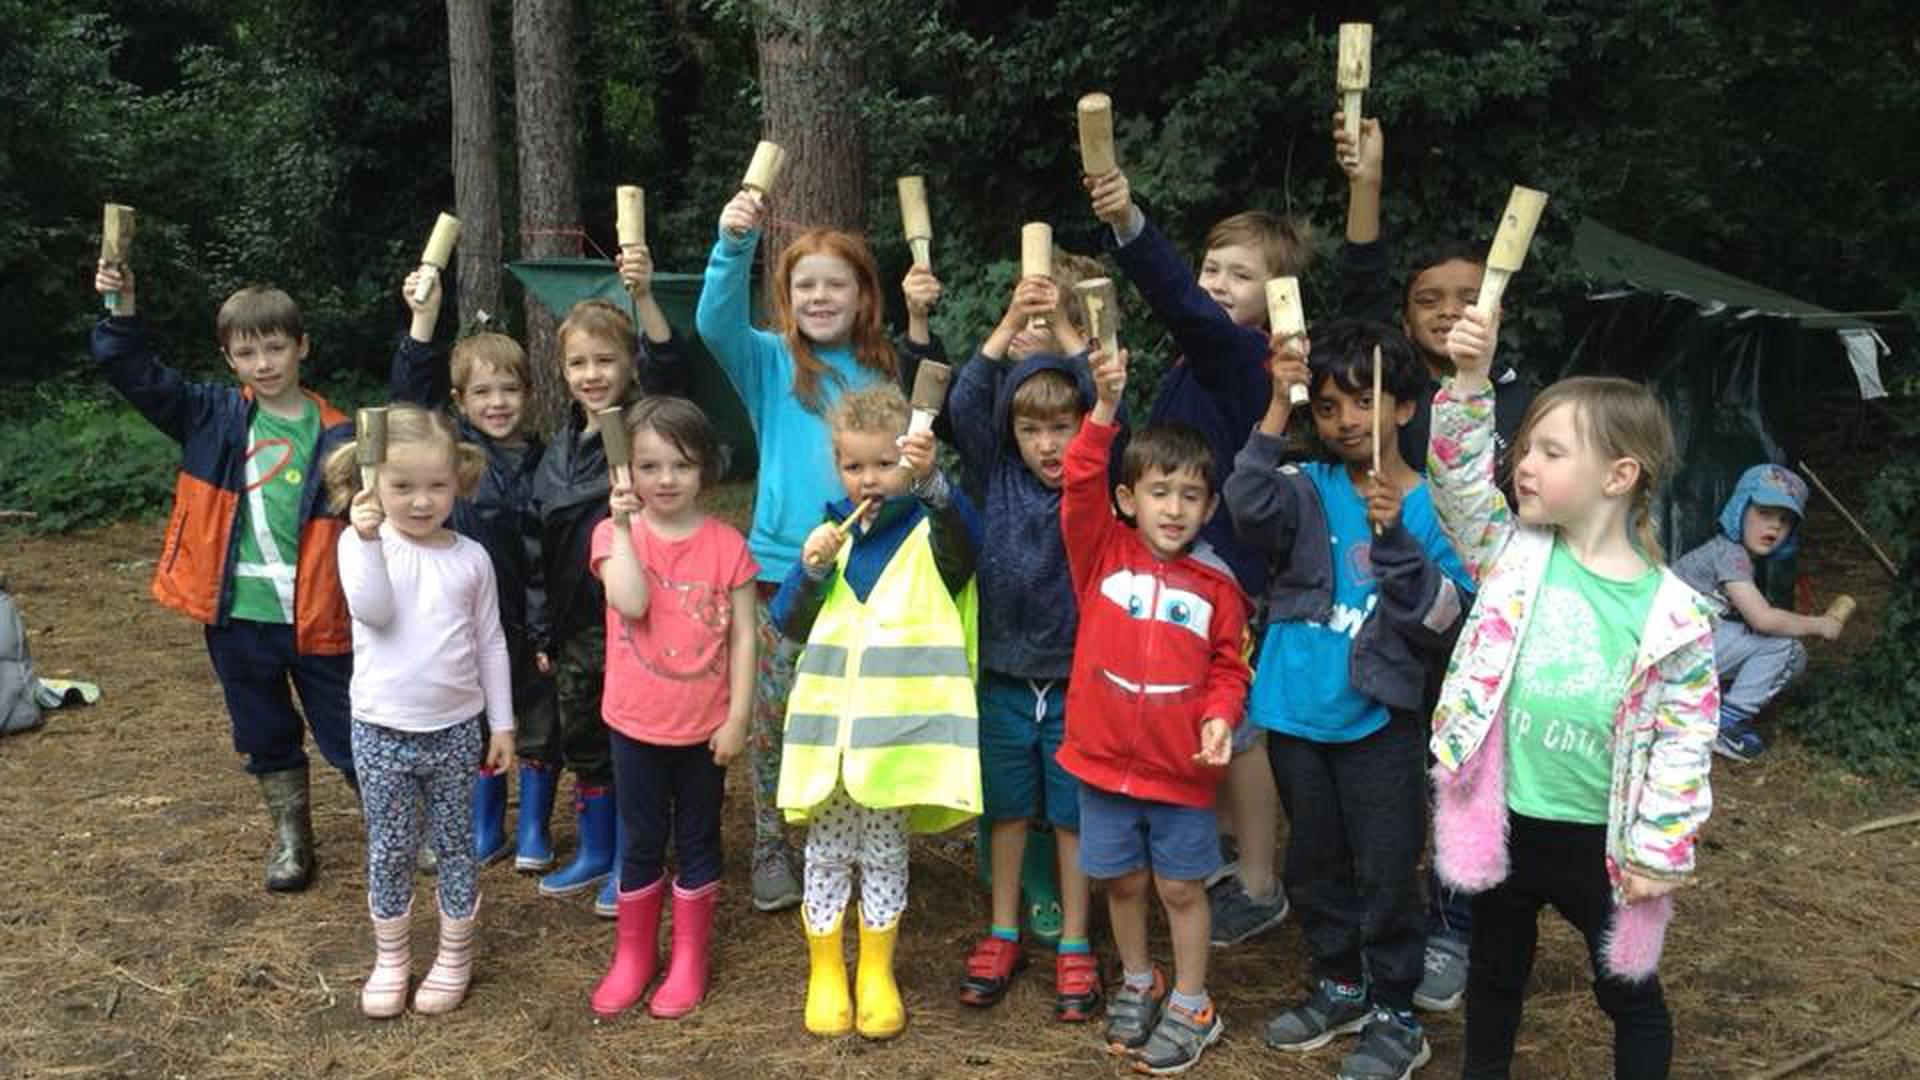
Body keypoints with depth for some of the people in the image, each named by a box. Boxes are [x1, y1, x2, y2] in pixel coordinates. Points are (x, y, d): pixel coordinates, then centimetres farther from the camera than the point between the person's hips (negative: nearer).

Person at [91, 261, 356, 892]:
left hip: (316, 619, -3)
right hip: (237, 616, 3)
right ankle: (291, 836, 36)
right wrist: (123, 310, -16)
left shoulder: (334, 435, -8)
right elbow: (138, 375, -1)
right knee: (264, 738, 18)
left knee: (350, 738, 7)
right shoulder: (212, 418, 2)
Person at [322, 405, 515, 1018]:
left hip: (456, 730, 1)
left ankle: (455, 956, 28)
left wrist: (502, 723, 6)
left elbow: (490, 644, 5)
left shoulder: (471, 558, 0)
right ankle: (391, 957, 28)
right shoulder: (362, 543, -6)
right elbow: (373, 610, -24)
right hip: (382, 731, -1)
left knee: (455, 845, 11)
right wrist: (369, 539, -36)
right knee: (389, 850, 10)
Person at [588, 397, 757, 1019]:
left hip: (706, 726, 0)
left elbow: (743, 637, -4)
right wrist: (625, 526, -22)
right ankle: (633, 956, 29)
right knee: (641, 843, 13)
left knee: (697, 841, 12)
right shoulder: (615, 534, -5)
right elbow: (631, 602, -24)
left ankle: (689, 960, 26)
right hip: (637, 722, 0)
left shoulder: (727, 544, -6)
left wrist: (738, 718, -7)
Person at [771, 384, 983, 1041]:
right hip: (829, 719, 3)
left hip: (898, 722, -3)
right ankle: (825, 974, 26)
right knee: (827, 852, 11)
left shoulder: (930, 531, -2)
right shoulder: (833, 531, 9)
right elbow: (789, 625, 9)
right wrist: (812, 569, -10)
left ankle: (877, 975, 26)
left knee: (884, 852, 9)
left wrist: (931, 481, -45)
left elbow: (966, 537, -28)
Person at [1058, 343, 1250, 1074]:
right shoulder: (1101, 552, -4)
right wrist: (1105, 408, -31)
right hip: (1104, 758, 1)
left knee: (1181, 886, 11)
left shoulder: (1216, 584, -3)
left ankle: (1191, 1007, 28)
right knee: (1123, 881, 17)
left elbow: (1228, 667, 3)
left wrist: (1221, 716, -17)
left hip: (1181, 766, -1)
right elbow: (1079, 486, -19)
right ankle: (1137, 984, 39)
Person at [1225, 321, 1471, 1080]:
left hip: (1379, 720, -3)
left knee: (1386, 871, 5)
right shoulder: (1309, 490, -2)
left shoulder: (1434, 507, -5)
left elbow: (1445, 619, -13)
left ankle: (1394, 1014, 23)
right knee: (1314, 862, 17)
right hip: (1296, 715, 3)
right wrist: (1276, 406, -26)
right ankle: (1340, 986, 37)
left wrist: (1395, 535, -24)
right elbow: (1249, 510, -24)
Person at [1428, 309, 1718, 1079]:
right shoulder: (1515, 554, -5)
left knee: (1629, 994, 17)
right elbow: (1458, 476, -15)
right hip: (1503, 822, 3)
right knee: (1496, 972, 23)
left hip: (1598, 840, -3)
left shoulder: (1672, 615, -14)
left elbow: (1685, 741, -9)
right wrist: (1469, 381, -28)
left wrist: (1660, 851, -8)